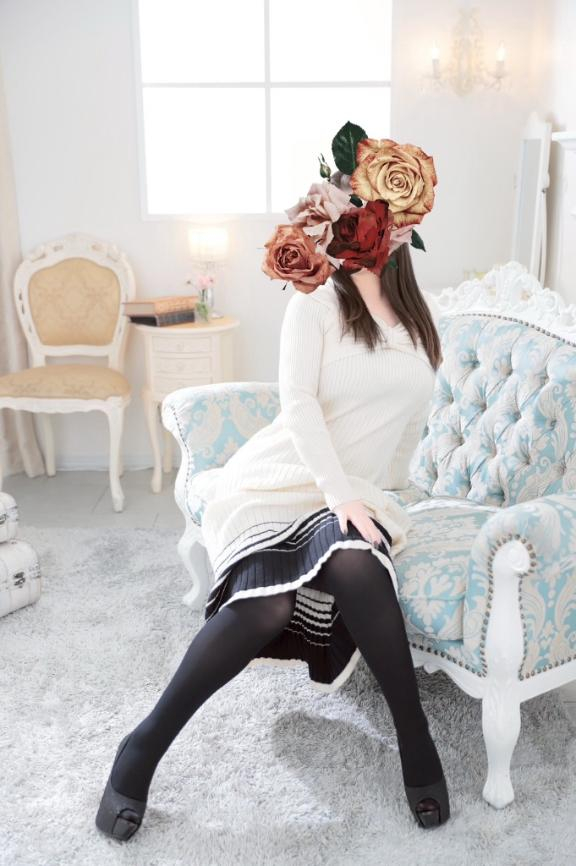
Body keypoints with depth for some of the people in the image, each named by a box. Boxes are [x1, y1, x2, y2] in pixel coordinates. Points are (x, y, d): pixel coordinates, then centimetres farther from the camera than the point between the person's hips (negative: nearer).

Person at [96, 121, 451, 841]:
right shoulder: (315, 302, 1)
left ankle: (413, 735, -16)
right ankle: (145, 746, -10)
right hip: (282, 478, -2)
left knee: (354, 565, -35)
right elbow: (298, 402, -11)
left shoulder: (422, 316, 15)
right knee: (265, 607, -30)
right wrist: (340, 492, -22)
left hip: (360, 492, 3)